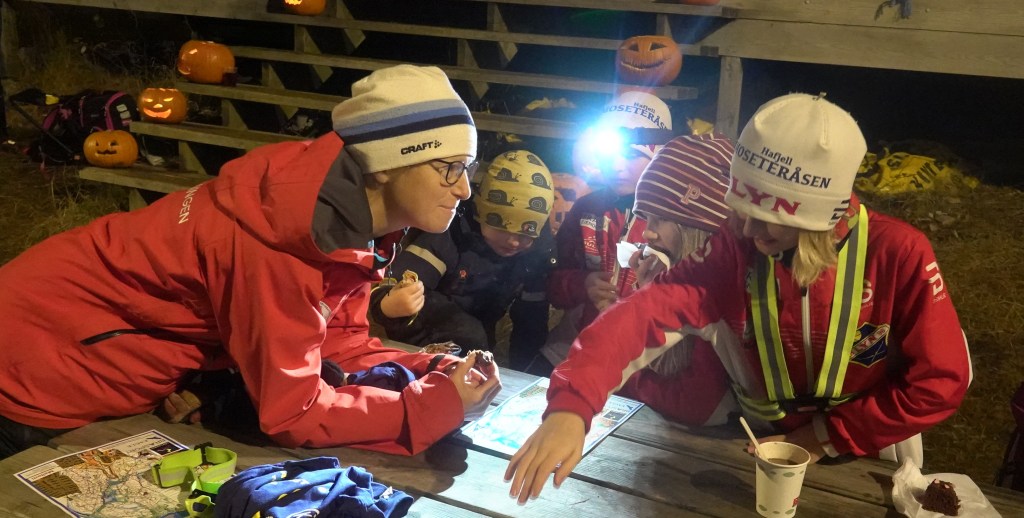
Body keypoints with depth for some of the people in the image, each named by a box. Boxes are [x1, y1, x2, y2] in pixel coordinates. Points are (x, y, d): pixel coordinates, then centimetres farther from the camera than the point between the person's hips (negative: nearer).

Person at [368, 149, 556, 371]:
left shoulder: (537, 252, -14)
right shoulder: (450, 235, -28)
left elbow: (532, 319, -4)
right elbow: (397, 292, -38)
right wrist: (389, 305, -60)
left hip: (479, 341, 5)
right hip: (423, 335, -5)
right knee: (469, 335, -31)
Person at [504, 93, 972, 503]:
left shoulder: (897, 253, -19)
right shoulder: (736, 251, -14)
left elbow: (941, 380, -14)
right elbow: (643, 313, -26)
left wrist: (824, 438, -15)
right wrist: (570, 406, -41)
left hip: (863, 462, -1)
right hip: (762, 453, 1)